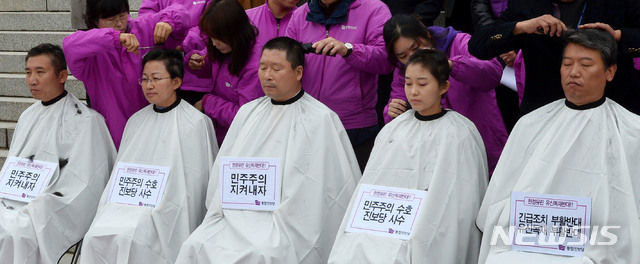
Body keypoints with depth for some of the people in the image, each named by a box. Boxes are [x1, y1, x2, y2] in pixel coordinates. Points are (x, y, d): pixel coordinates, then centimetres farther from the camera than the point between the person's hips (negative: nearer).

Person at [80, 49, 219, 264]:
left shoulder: (196, 123, 0)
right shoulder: (136, 121, 20)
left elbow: (195, 181, -4)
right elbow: (121, 169, 19)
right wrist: (110, 204, 1)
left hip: (167, 208, -5)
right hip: (128, 201, 5)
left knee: (128, 238, -30)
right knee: (95, 236, -23)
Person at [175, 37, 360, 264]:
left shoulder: (321, 120, 0)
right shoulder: (248, 112, 18)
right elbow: (224, 168, 19)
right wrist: (224, 209, 3)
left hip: (286, 220, -5)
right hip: (235, 215, 5)